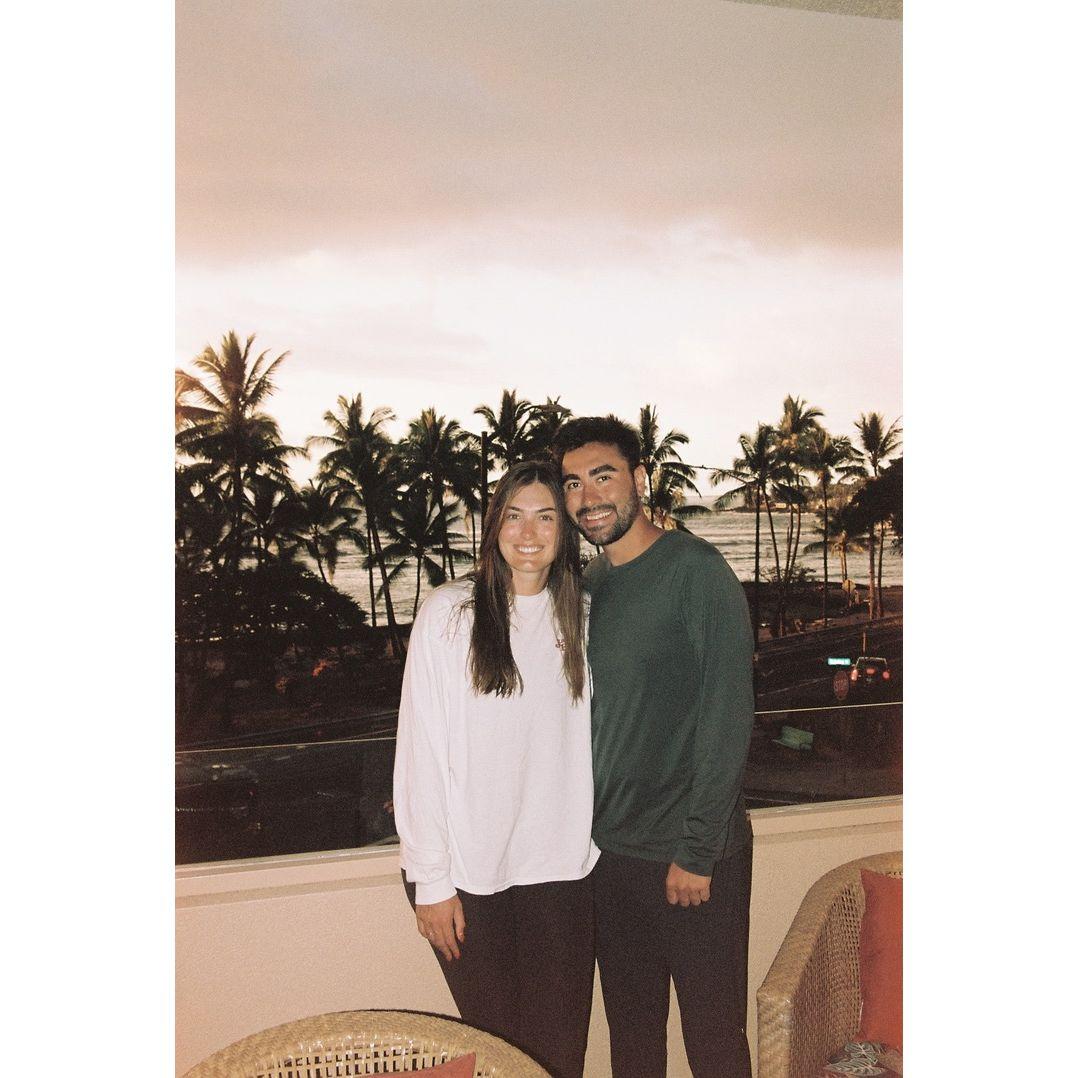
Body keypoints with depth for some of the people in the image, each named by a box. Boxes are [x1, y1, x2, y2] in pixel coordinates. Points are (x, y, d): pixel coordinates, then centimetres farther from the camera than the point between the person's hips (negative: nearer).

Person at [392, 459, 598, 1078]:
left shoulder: (581, 616, 4)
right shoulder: (450, 615, -9)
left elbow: (590, 741, 11)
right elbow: (421, 754, -8)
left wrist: (591, 844, 7)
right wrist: (430, 880, -8)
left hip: (563, 868, 3)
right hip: (472, 875, -3)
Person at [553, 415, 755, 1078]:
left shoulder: (696, 571, -13)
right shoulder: (588, 587, 8)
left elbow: (728, 717, -16)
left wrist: (697, 851, -16)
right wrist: (589, 828, 5)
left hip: (694, 854, -6)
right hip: (612, 850, 6)